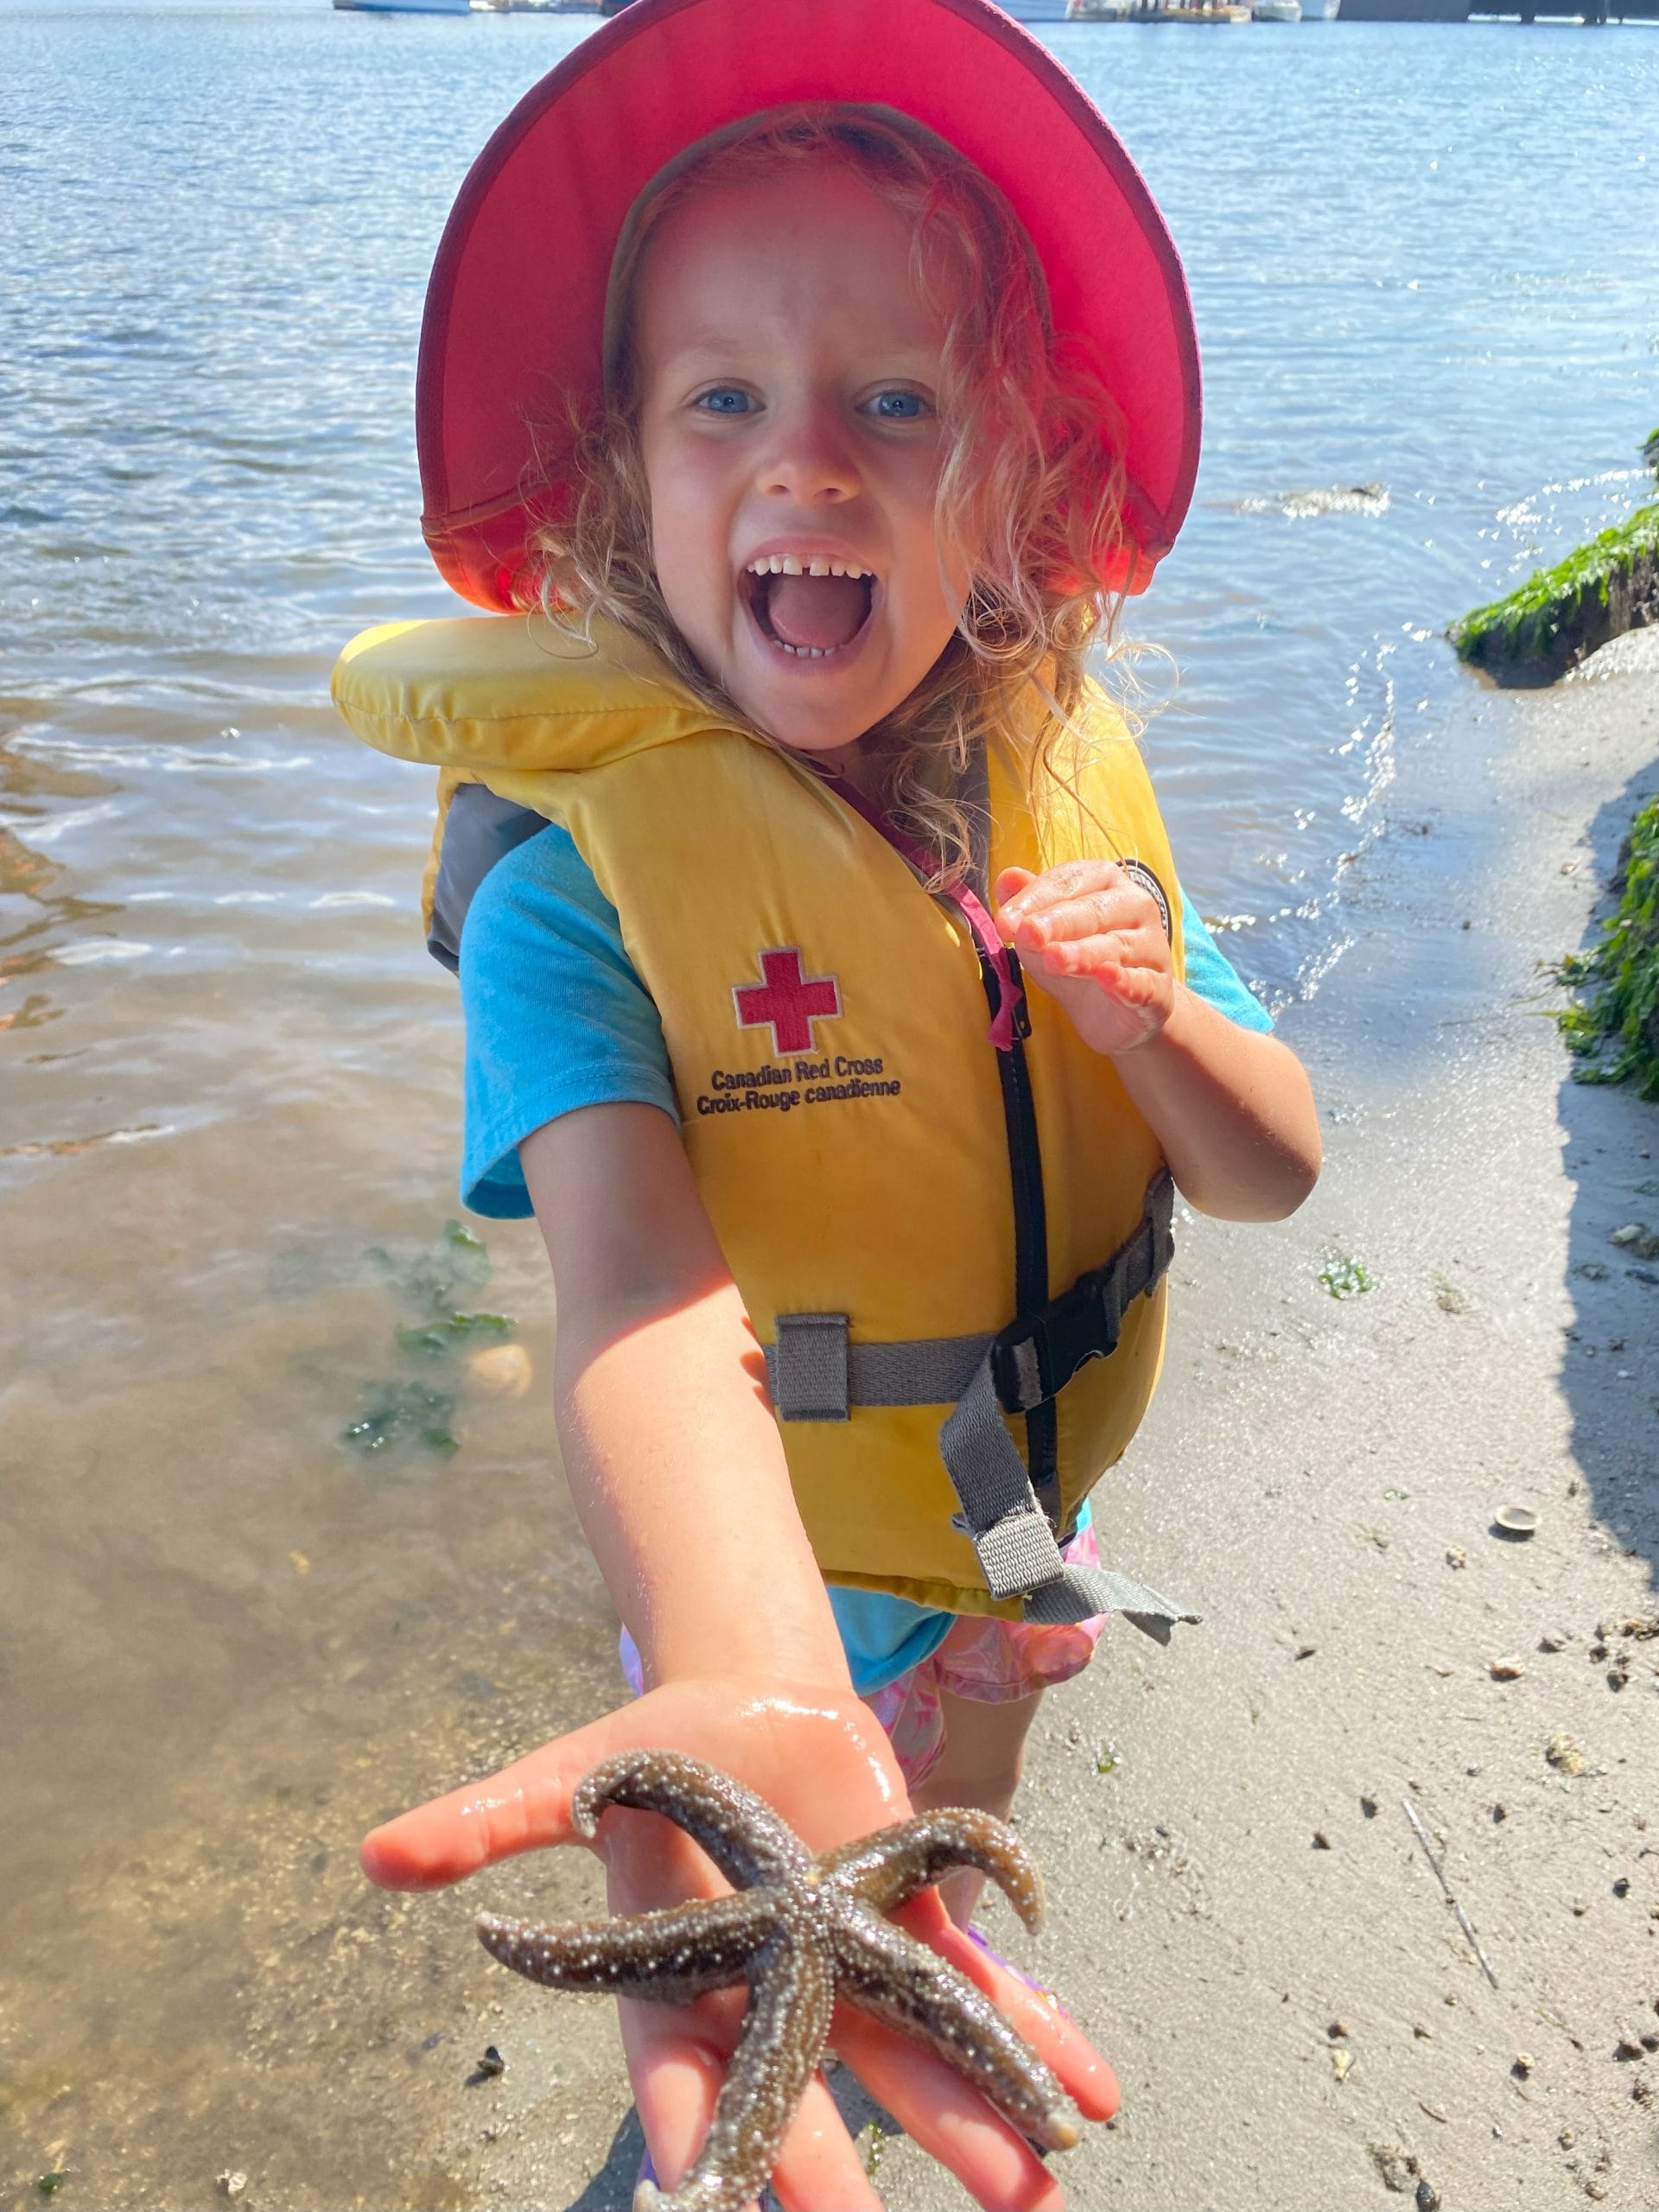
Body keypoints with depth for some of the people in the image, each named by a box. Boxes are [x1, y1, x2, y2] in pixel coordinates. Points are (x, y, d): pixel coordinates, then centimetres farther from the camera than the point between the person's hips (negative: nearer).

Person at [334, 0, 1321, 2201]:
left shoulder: (1072, 793, -12)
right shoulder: (577, 874, -28)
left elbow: (1273, 1175, -6)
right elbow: (641, 1287, -43)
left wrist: (1154, 1021, -29)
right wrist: (745, 1691, -61)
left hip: (1021, 1531, 4)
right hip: (770, 1576, -4)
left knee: (943, 1906, 32)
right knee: (764, 2023, 22)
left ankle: (912, 2003, 66)